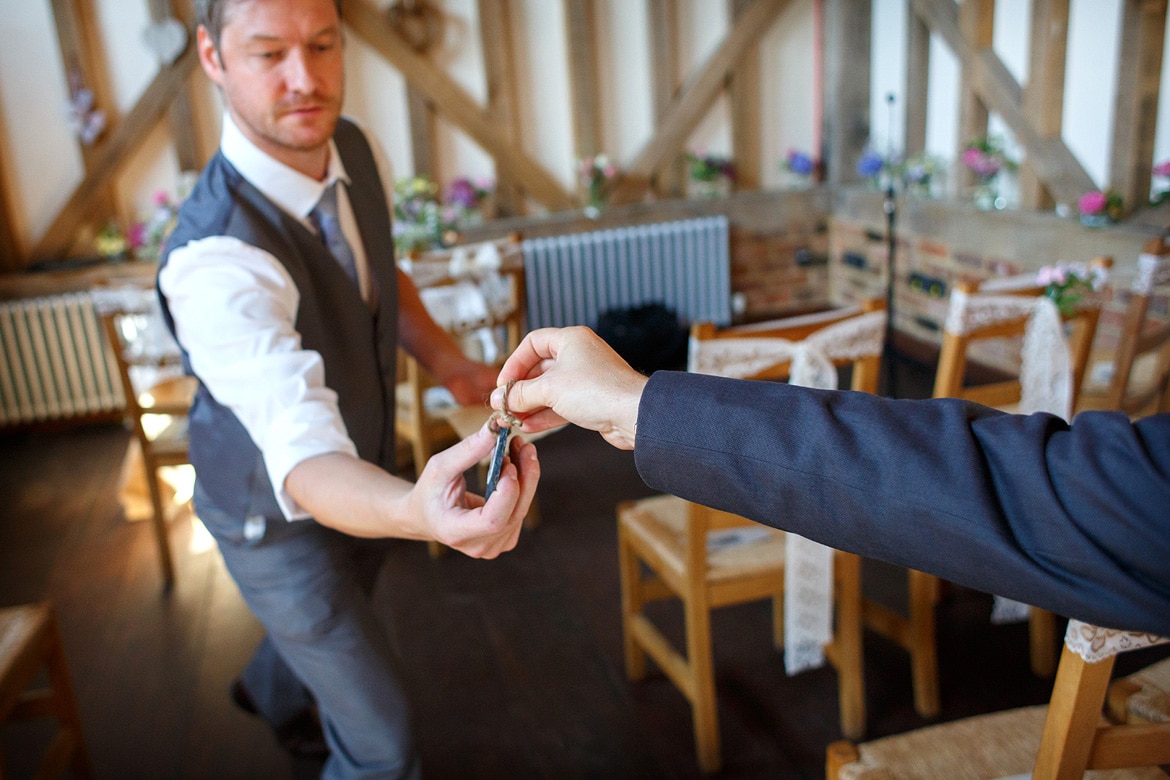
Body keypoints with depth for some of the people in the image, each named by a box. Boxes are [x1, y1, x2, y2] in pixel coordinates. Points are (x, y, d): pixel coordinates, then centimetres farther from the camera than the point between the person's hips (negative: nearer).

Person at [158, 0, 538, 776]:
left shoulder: (360, 152, -15)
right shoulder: (213, 259, -39)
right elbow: (303, 458, -50)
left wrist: (446, 359, -13)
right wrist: (417, 513, -72)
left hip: (361, 477, 7)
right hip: (276, 517, -7)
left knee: (331, 619, 36)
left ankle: (273, 695, 71)